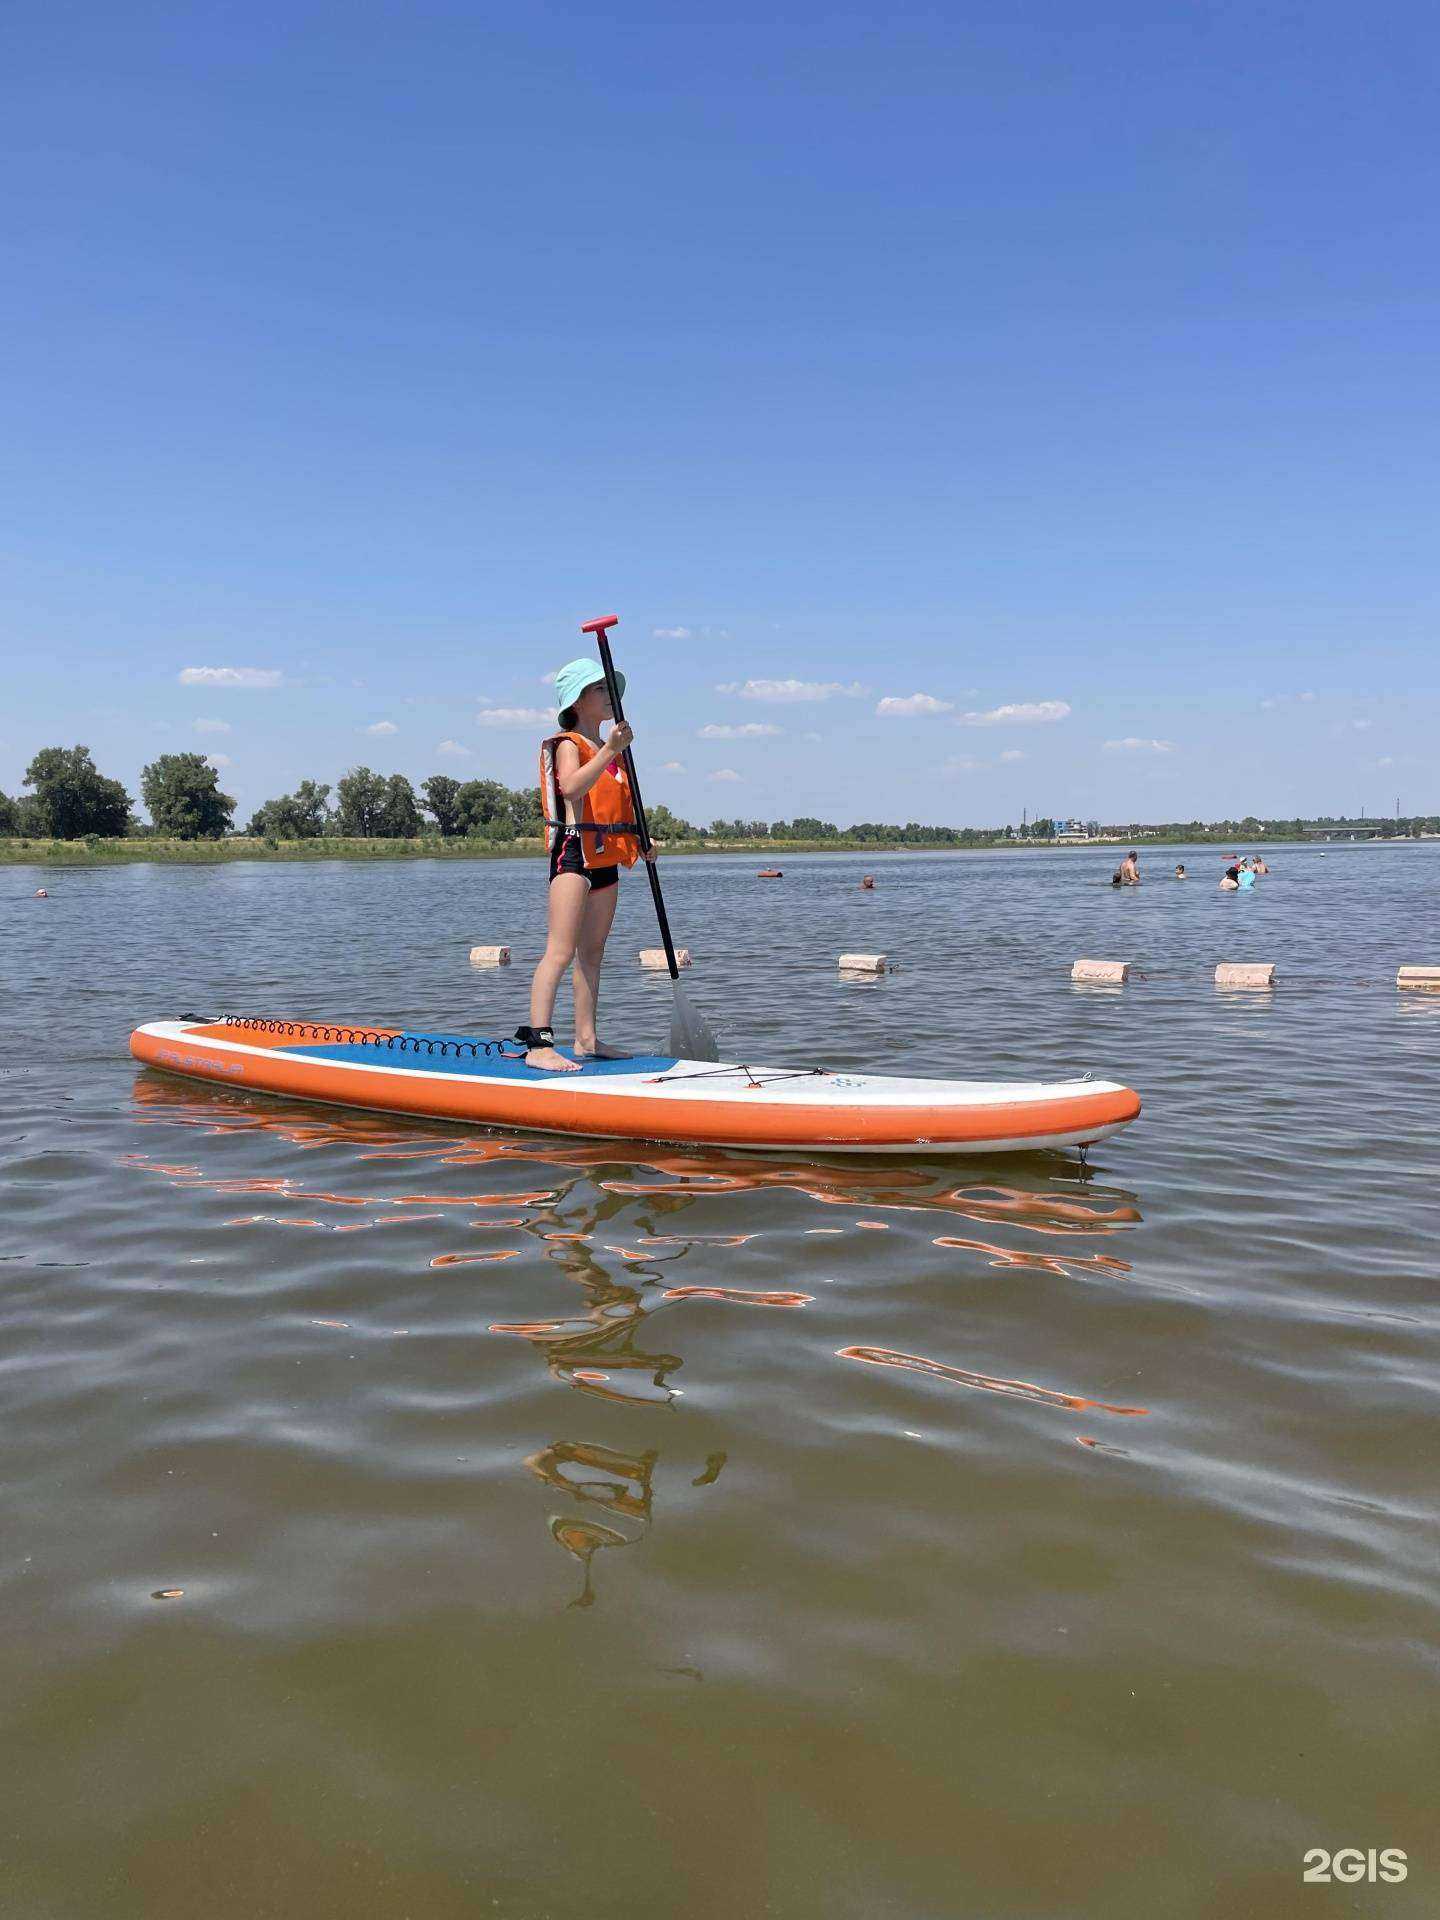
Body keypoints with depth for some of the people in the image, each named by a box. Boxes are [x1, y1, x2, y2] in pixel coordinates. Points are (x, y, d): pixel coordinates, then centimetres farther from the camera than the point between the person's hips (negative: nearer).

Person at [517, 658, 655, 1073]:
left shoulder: (609, 750, 21)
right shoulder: (568, 744, -6)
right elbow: (572, 787, -27)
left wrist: (639, 841, 13)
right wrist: (610, 751, -33)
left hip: (605, 859, 9)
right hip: (574, 853, -9)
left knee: (592, 953, 12)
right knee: (560, 952, -15)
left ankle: (586, 1039, 18)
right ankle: (538, 1045, -19)